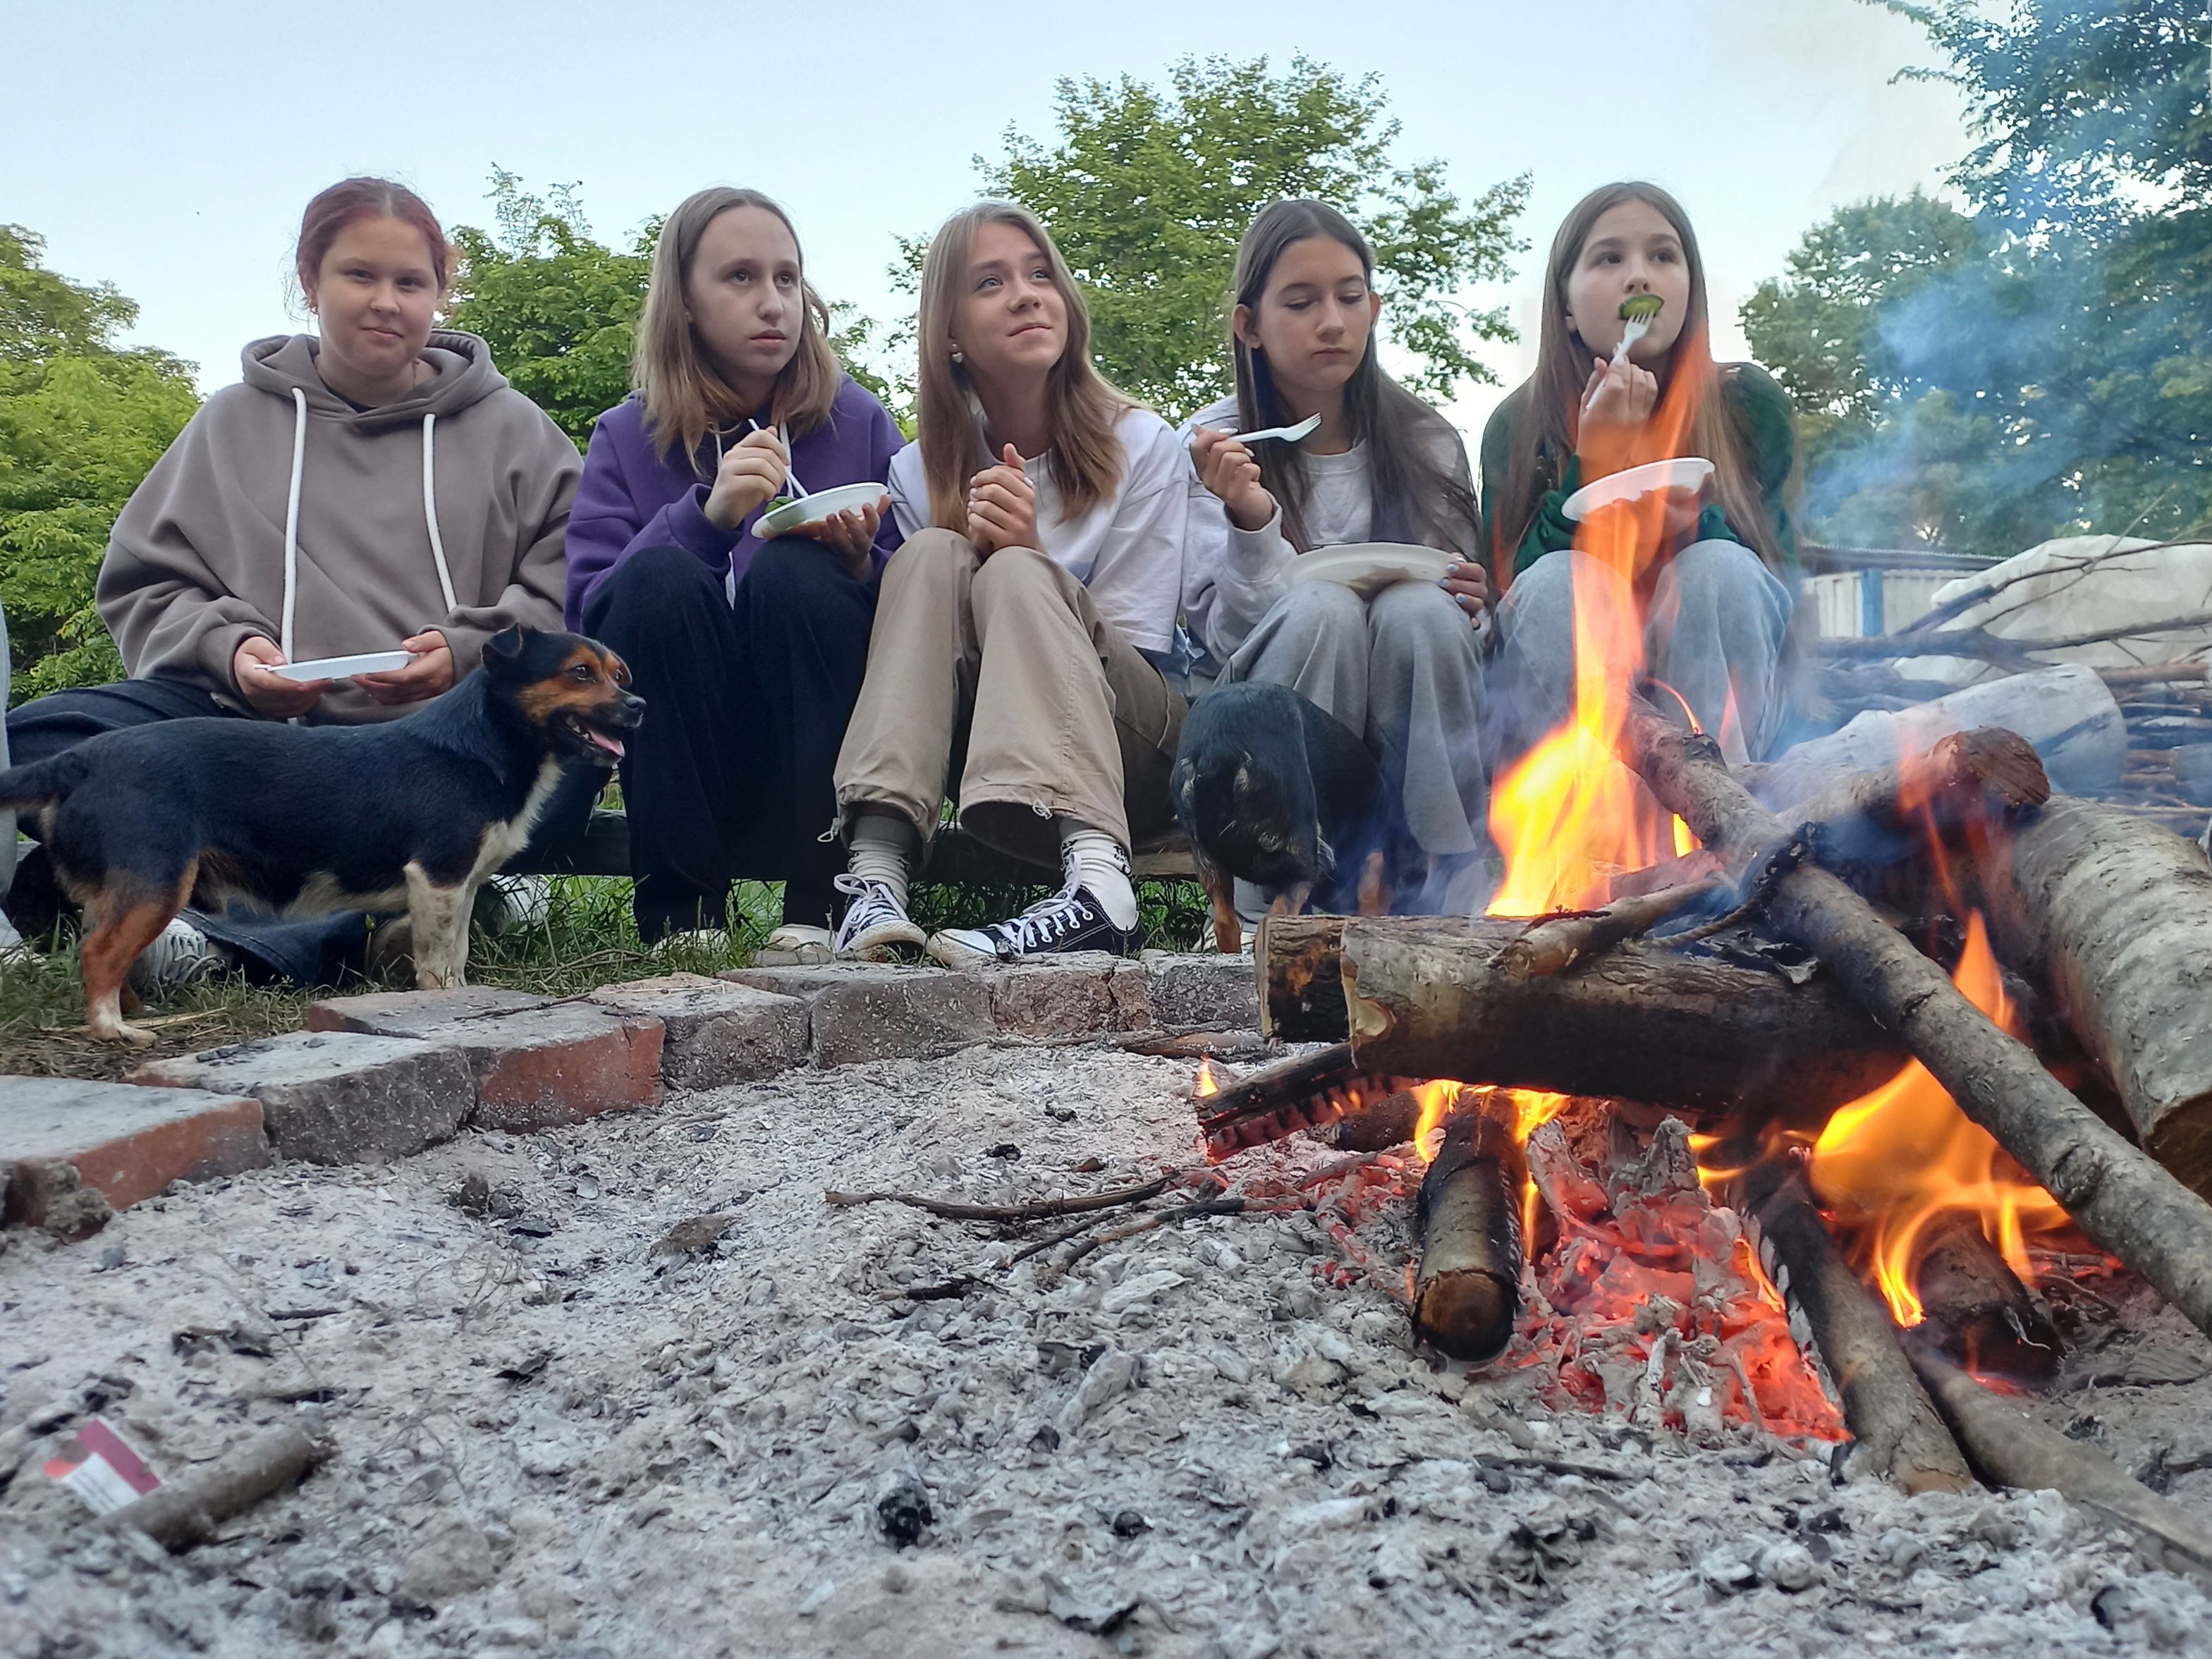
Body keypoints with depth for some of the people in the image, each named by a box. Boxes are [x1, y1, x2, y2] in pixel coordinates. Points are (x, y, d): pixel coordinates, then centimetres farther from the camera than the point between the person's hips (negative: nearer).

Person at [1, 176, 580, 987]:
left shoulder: (509, 427, 12)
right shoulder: (234, 421, 17)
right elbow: (142, 587, 16)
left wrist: (469, 653, -11)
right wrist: (226, 647, -5)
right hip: (252, 722, 3)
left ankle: (211, 941, -48)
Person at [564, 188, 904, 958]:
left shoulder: (858, 422, 5)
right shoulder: (627, 439, 5)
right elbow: (586, 617, -10)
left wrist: (858, 565, -20)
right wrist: (706, 514, -24)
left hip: (824, 765, 0)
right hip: (679, 768, 0)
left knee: (792, 569, -25)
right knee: (657, 575, -25)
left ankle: (821, 905, -22)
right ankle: (684, 911, -20)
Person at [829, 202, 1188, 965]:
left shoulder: (1141, 445, -3)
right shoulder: (921, 472, 4)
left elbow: (1141, 653, -6)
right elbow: (925, 637, 2)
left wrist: (1028, 557, -22)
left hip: (1132, 745, -2)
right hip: (981, 742, 2)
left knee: (1014, 577, -28)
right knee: (934, 556, -23)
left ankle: (1094, 880, -52)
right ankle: (876, 868, -40)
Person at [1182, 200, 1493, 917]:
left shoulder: (1426, 443, 3)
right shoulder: (1212, 449, -4)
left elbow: (1471, 613, 8)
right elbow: (1228, 636, -13)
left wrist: (1470, 607, -15)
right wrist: (1251, 521, -30)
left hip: (1409, 734, 2)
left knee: (1421, 610, -27)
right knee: (1320, 607, -30)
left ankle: (1450, 905, -21)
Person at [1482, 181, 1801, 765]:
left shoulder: (1750, 404, -4)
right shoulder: (1518, 425, -4)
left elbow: (1778, 584, -10)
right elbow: (1512, 599, -11)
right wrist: (1591, 466, -23)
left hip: (1721, 691, 1)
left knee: (1716, 568, -27)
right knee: (1556, 580, -28)